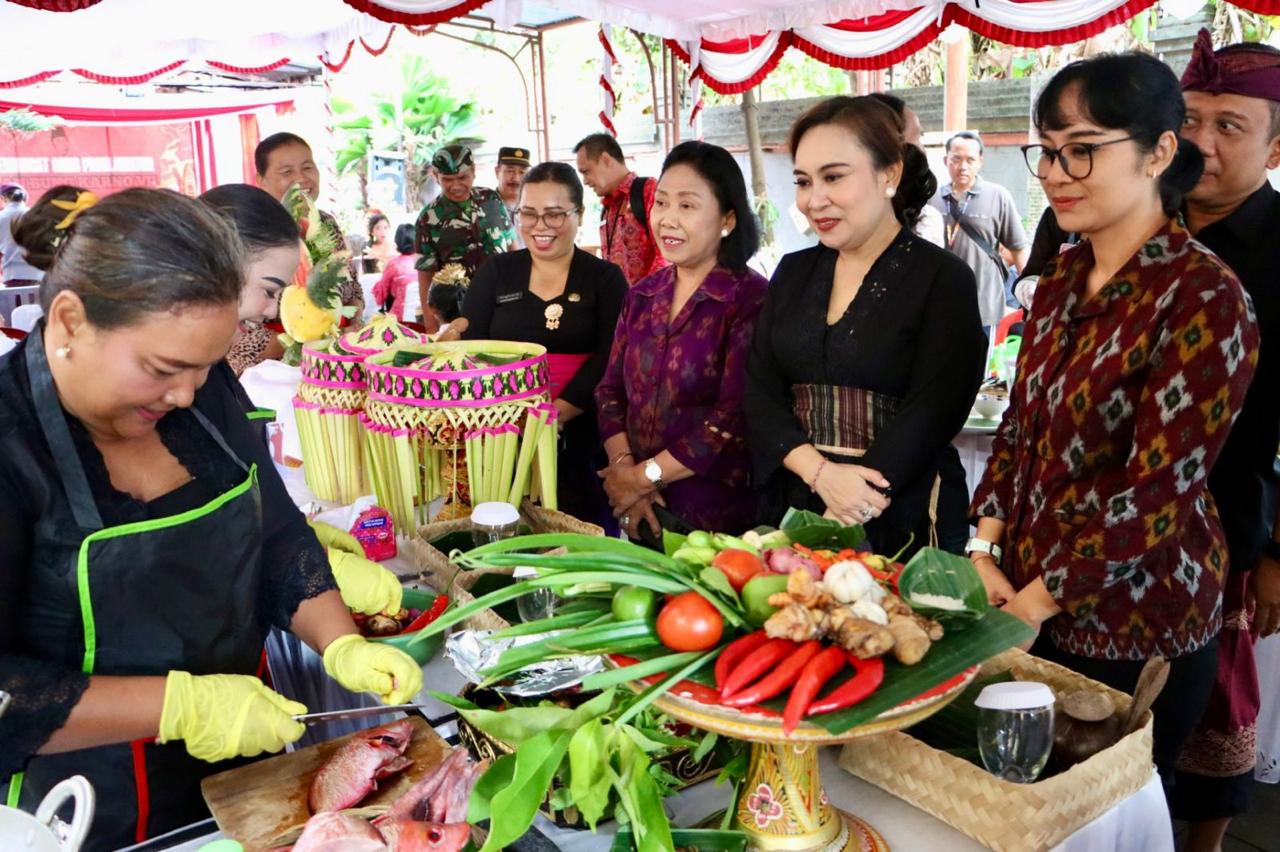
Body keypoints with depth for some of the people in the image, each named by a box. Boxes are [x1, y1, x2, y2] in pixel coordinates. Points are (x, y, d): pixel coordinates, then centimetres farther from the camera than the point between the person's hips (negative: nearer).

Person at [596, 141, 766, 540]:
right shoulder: (641, 296, 8)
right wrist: (623, 468, -9)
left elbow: (735, 421, -19)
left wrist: (644, 476, -13)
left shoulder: (752, 300, -12)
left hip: (718, 517, -5)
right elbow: (610, 391, 7)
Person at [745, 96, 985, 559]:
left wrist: (851, 510, -21)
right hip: (794, 508, 4)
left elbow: (932, 413, -14)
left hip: (898, 520, -4)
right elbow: (760, 393, 1)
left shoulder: (943, 279, -6)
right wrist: (820, 472, -15)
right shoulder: (793, 273, 9)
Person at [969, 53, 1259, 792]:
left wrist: (1037, 599, -14)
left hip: (1133, 624, -6)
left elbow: (1157, 489, -22)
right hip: (1025, 601, 6)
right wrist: (984, 553, -2)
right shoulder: (1065, 274, 3)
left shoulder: (1204, 299, -19)